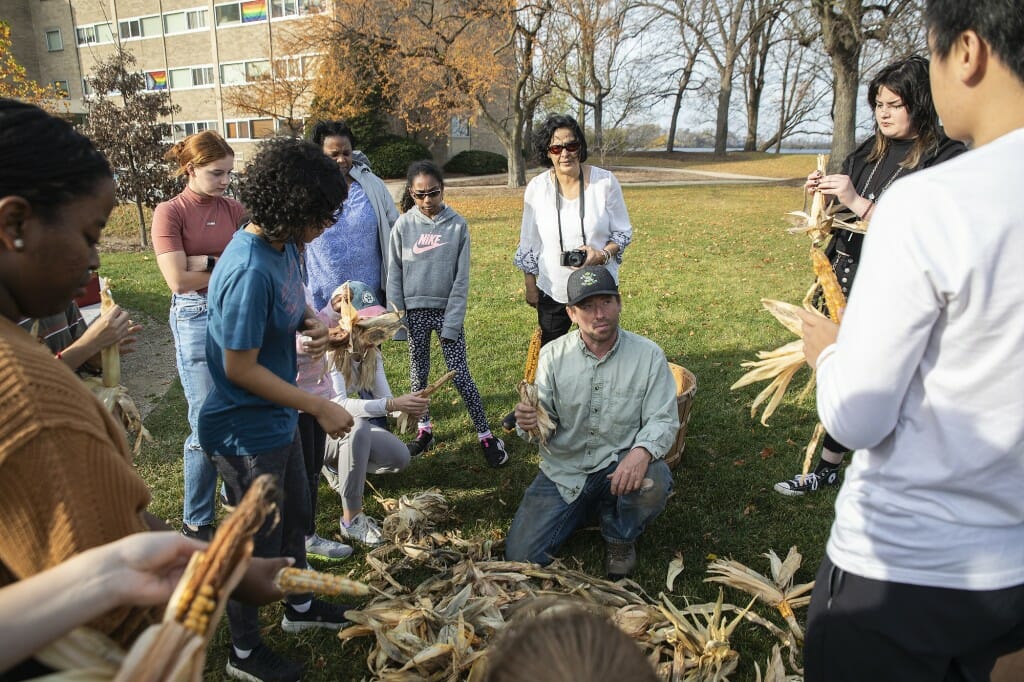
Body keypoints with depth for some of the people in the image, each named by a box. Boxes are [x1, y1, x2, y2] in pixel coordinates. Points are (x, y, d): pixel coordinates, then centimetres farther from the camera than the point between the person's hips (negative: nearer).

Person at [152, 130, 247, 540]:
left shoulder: (234, 210, 7)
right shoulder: (170, 213, -5)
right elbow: (178, 280, -14)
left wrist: (205, 262, -14)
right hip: (197, 318, -4)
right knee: (207, 424, -1)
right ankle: (196, 522, 16)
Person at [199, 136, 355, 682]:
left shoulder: (283, 246, -3)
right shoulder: (250, 270, -30)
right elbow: (240, 369, -26)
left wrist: (311, 321, -6)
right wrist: (319, 408, -21)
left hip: (276, 418, 9)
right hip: (247, 431, -9)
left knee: (295, 515, 26)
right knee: (259, 541, 10)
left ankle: (300, 606, 51)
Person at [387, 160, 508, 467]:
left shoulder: (458, 225, -6)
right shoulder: (403, 226, -2)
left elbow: (461, 279, -6)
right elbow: (394, 276, 2)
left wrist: (452, 323, -10)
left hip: (447, 311, -2)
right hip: (415, 312, 2)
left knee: (460, 376, -2)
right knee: (419, 375, 12)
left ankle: (486, 435, 9)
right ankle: (424, 430, 29)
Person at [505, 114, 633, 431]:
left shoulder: (605, 182, -12)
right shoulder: (537, 188, -8)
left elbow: (623, 232, -4)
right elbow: (529, 243, 1)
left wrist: (603, 254, -24)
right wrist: (529, 285, 4)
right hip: (553, 287, 1)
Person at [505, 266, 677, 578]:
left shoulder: (648, 355, -9)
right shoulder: (553, 354, -5)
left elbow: (663, 420, -10)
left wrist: (642, 451, -32)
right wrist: (528, 420, -29)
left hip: (619, 466, -1)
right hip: (563, 470, 2)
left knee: (653, 481, -36)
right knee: (521, 556, -6)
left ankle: (620, 537, 1)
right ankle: (586, 507, 23)